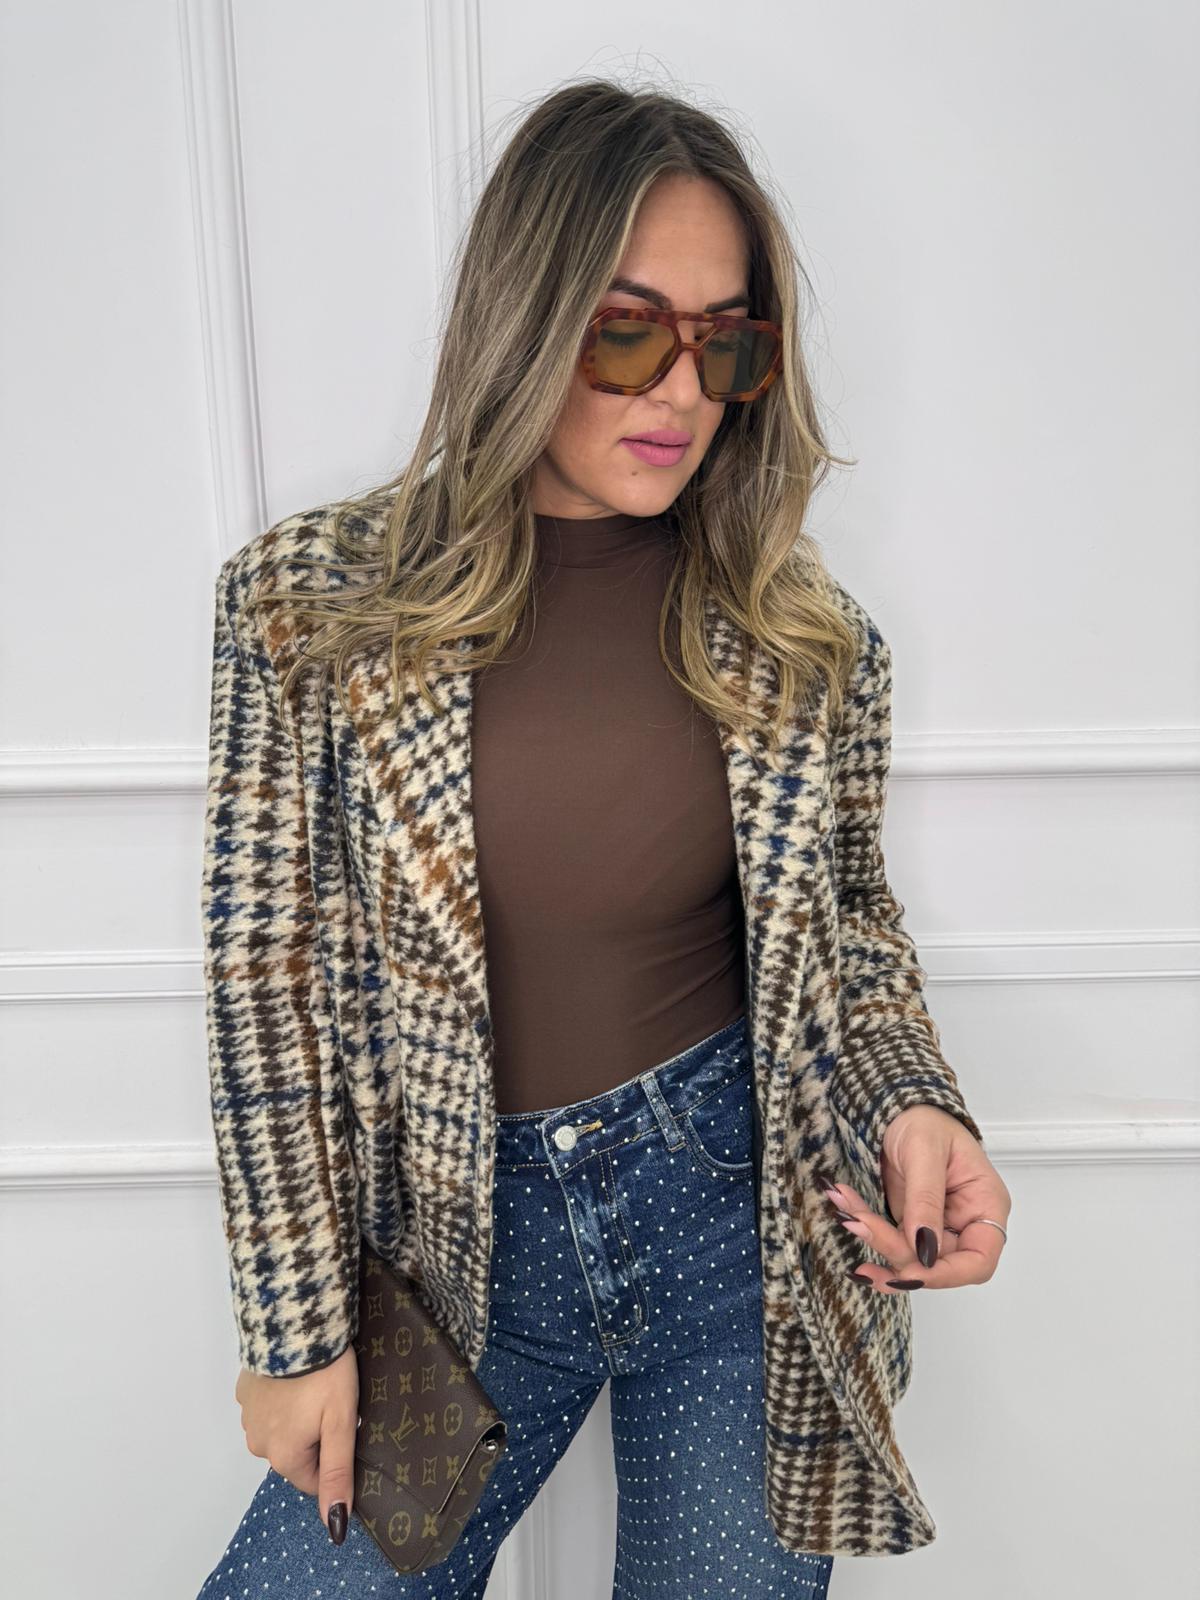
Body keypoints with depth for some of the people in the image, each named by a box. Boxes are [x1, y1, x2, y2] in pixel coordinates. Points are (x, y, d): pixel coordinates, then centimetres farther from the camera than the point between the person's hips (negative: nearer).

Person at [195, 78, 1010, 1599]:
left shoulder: (808, 638, -6)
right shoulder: (310, 602, -10)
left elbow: (845, 933, 7)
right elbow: (265, 980, -6)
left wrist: (913, 1110, -13)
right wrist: (294, 1329, -3)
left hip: (744, 1206, 1)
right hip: (461, 1241, 0)